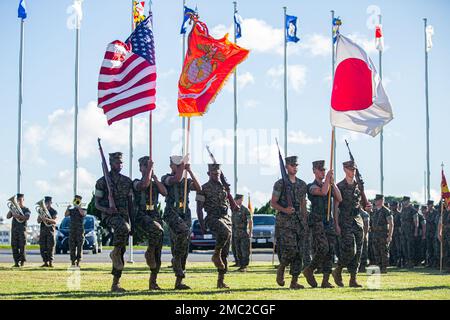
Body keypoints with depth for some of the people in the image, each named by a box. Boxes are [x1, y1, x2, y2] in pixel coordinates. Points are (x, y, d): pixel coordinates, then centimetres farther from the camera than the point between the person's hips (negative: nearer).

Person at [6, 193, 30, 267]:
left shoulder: (26, 210, 5)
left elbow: (27, 217, -14)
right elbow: (8, 217, 9)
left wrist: (18, 215, -22)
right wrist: (11, 210, -4)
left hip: (22, 229, -4)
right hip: (14, 229, 4)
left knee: (22, 246, -6)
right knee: (14, 246, -1)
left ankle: (22, 262, -2)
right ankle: (16, 262, 2)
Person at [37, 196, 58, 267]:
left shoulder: (53, 211, 3)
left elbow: (54, 221, -10)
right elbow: (38, 221, 9)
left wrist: (47, 219, -26)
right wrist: (41, 217, -11)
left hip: (50, 230, -4)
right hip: (43, 230, 4)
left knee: (50, 247, -9)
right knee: (43, 247, -1)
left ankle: (50, 262, -8)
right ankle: (45, 262, 3)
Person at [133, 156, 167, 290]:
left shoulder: (155, 184, 22)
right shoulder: (137, 182, 8)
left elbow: (164, 192, 2)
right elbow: (144, 185, -17)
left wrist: (155, 177, 3)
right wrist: (149, 168, -9)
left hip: (155, 215, 5)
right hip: (142, 215, -5)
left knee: (158, 251, -1)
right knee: (157, 229, -39)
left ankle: (153, 281, 4)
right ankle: (149, 252, -14)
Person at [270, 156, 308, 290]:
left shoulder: (302, 185, 13)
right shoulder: (280, 184, -2)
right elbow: (273, 203, -4)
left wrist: (305, 222, 13)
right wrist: (284, 209, -21)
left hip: (299, 221, 5)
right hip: (284, 221, -5)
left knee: (299, 252, 1)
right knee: (290, 248, -18)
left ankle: (294, 281, 6)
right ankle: (281, 268, 9)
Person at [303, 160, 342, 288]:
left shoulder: (329, 186, 19)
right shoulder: (312, 186, -2)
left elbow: (339, 199, 5)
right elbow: (323, 192, -23)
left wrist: (333, 182, -1)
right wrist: (328, 177, -13)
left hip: (329, 221, 6)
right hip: (317, 221, -6)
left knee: (330, 251, 0)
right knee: (323, 248, -19)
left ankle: (325, 281, 1)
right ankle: (309, 270, 2)